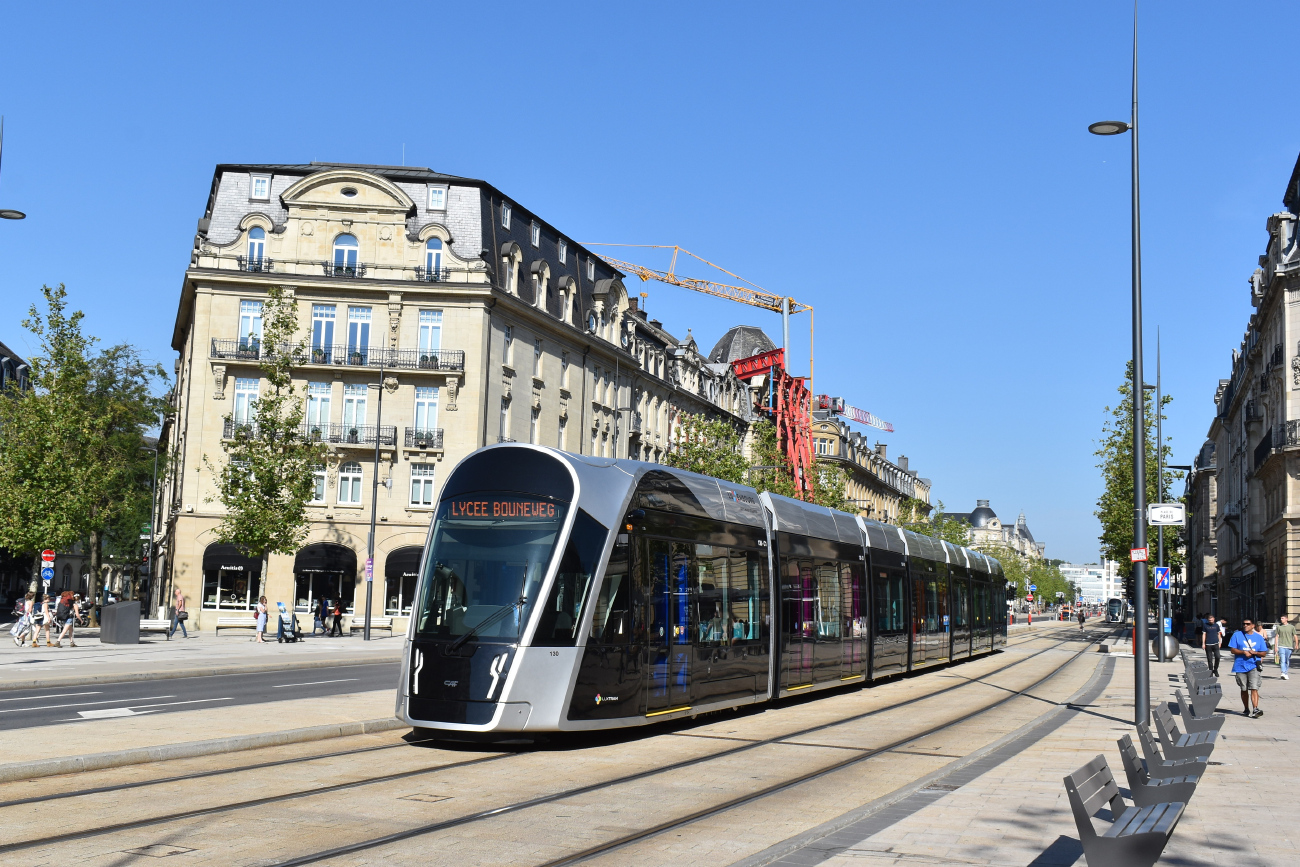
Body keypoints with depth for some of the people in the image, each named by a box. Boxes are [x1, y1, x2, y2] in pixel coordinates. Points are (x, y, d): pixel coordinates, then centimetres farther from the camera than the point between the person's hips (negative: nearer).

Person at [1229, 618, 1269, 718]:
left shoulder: (1259, 637, 8)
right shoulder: (1237, 635, 6)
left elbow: (1264, 653, 8)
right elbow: (1233, 650, 2)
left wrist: (1254, 652, -11)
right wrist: (1243, 652, -15)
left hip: (1254, 666, -1)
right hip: (1240, 666, 1)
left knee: (1254, 688, -15)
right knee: (1244, 690, 10)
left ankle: (1255, 709, -22)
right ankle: (1246, 710, 24)